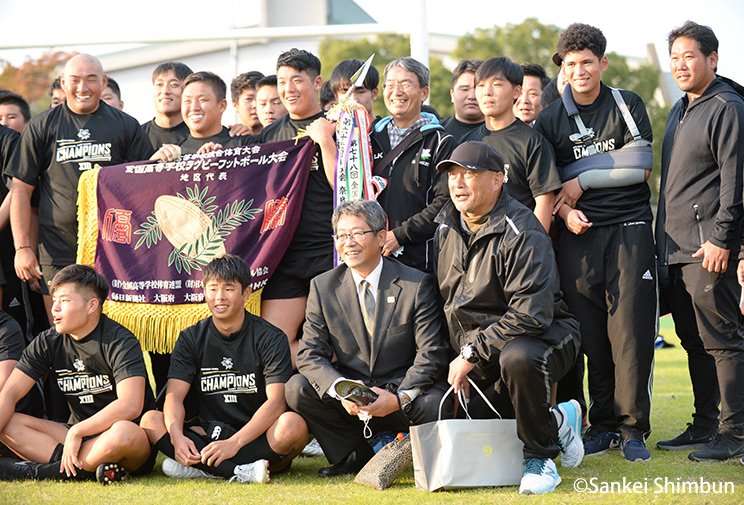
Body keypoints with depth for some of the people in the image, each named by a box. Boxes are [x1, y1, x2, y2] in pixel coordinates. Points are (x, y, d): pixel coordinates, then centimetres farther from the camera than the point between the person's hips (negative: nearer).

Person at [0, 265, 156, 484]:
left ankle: (32, 472, -27)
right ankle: (85, 467, -30)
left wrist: (77, 432, -25)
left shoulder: (120, 342, -14)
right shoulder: (48, 343, 4)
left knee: (123, 433, -41)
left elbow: (130, 406, -26)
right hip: (76, 435, 6)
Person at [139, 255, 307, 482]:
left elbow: (276, 401, -16)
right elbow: (174, 395, -5)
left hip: (257, 437, -3)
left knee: (293, 424, -34)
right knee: (151, 420, -20)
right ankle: (242, 471, -32)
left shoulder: (270, 338, -4)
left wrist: (234, 443, -29)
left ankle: (199, 467, -29)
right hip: (210, 433, 3)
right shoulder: (191, 338, 6)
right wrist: (177, 437, -27)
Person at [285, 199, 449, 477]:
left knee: (435, 405, -34)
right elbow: (310, 354, -4)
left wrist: (399, 398, -26)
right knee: (296, 389, -21)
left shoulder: (417, 284, -5)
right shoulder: (322, 287, 2)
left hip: (404, 395, -3)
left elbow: (431, 353, -9)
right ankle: (355, 457, -4)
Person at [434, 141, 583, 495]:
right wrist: (460, 362, 6)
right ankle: (557, 421, 15)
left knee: (517, 359, -41)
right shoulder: (446, 227, 5)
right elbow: (447, 303, 15)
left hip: (542, 336, -7)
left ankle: (541, 456, -18)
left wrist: (472, 354, -24)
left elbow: (531, 314, -27)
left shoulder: (521, 233, -19)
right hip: (477, 360, 7)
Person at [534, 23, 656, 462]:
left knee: (630, 331, -7)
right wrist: (565, 212, -8)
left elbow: (641, 167, -1)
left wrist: (582, 182, -4)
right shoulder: (551, 120, 11)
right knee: (589, 335, 1)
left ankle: (633, 428, -1)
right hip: (579, 235, 2)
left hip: (629, 229, -2)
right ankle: (603, 425, 10)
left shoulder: (627, 105, 7)